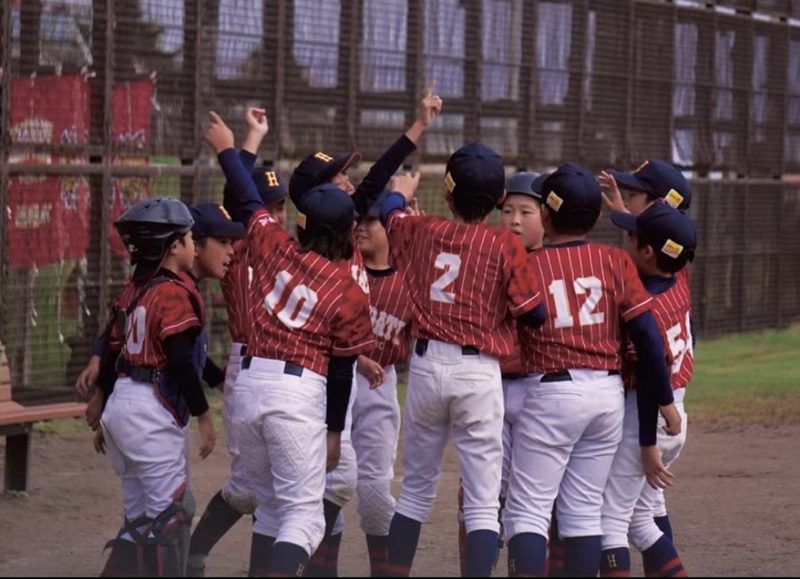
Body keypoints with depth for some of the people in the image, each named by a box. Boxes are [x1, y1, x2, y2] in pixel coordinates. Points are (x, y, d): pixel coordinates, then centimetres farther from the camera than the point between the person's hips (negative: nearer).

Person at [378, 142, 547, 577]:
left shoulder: (421, 231, 4)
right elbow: (535, 313, -6)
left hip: (426, 365, 3)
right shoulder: (505, 245, -7)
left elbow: (388, 214, 26)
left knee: (416, 489, 18)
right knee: (482, 504, -2)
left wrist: (401, 193, 48)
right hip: (478, 374, -3)